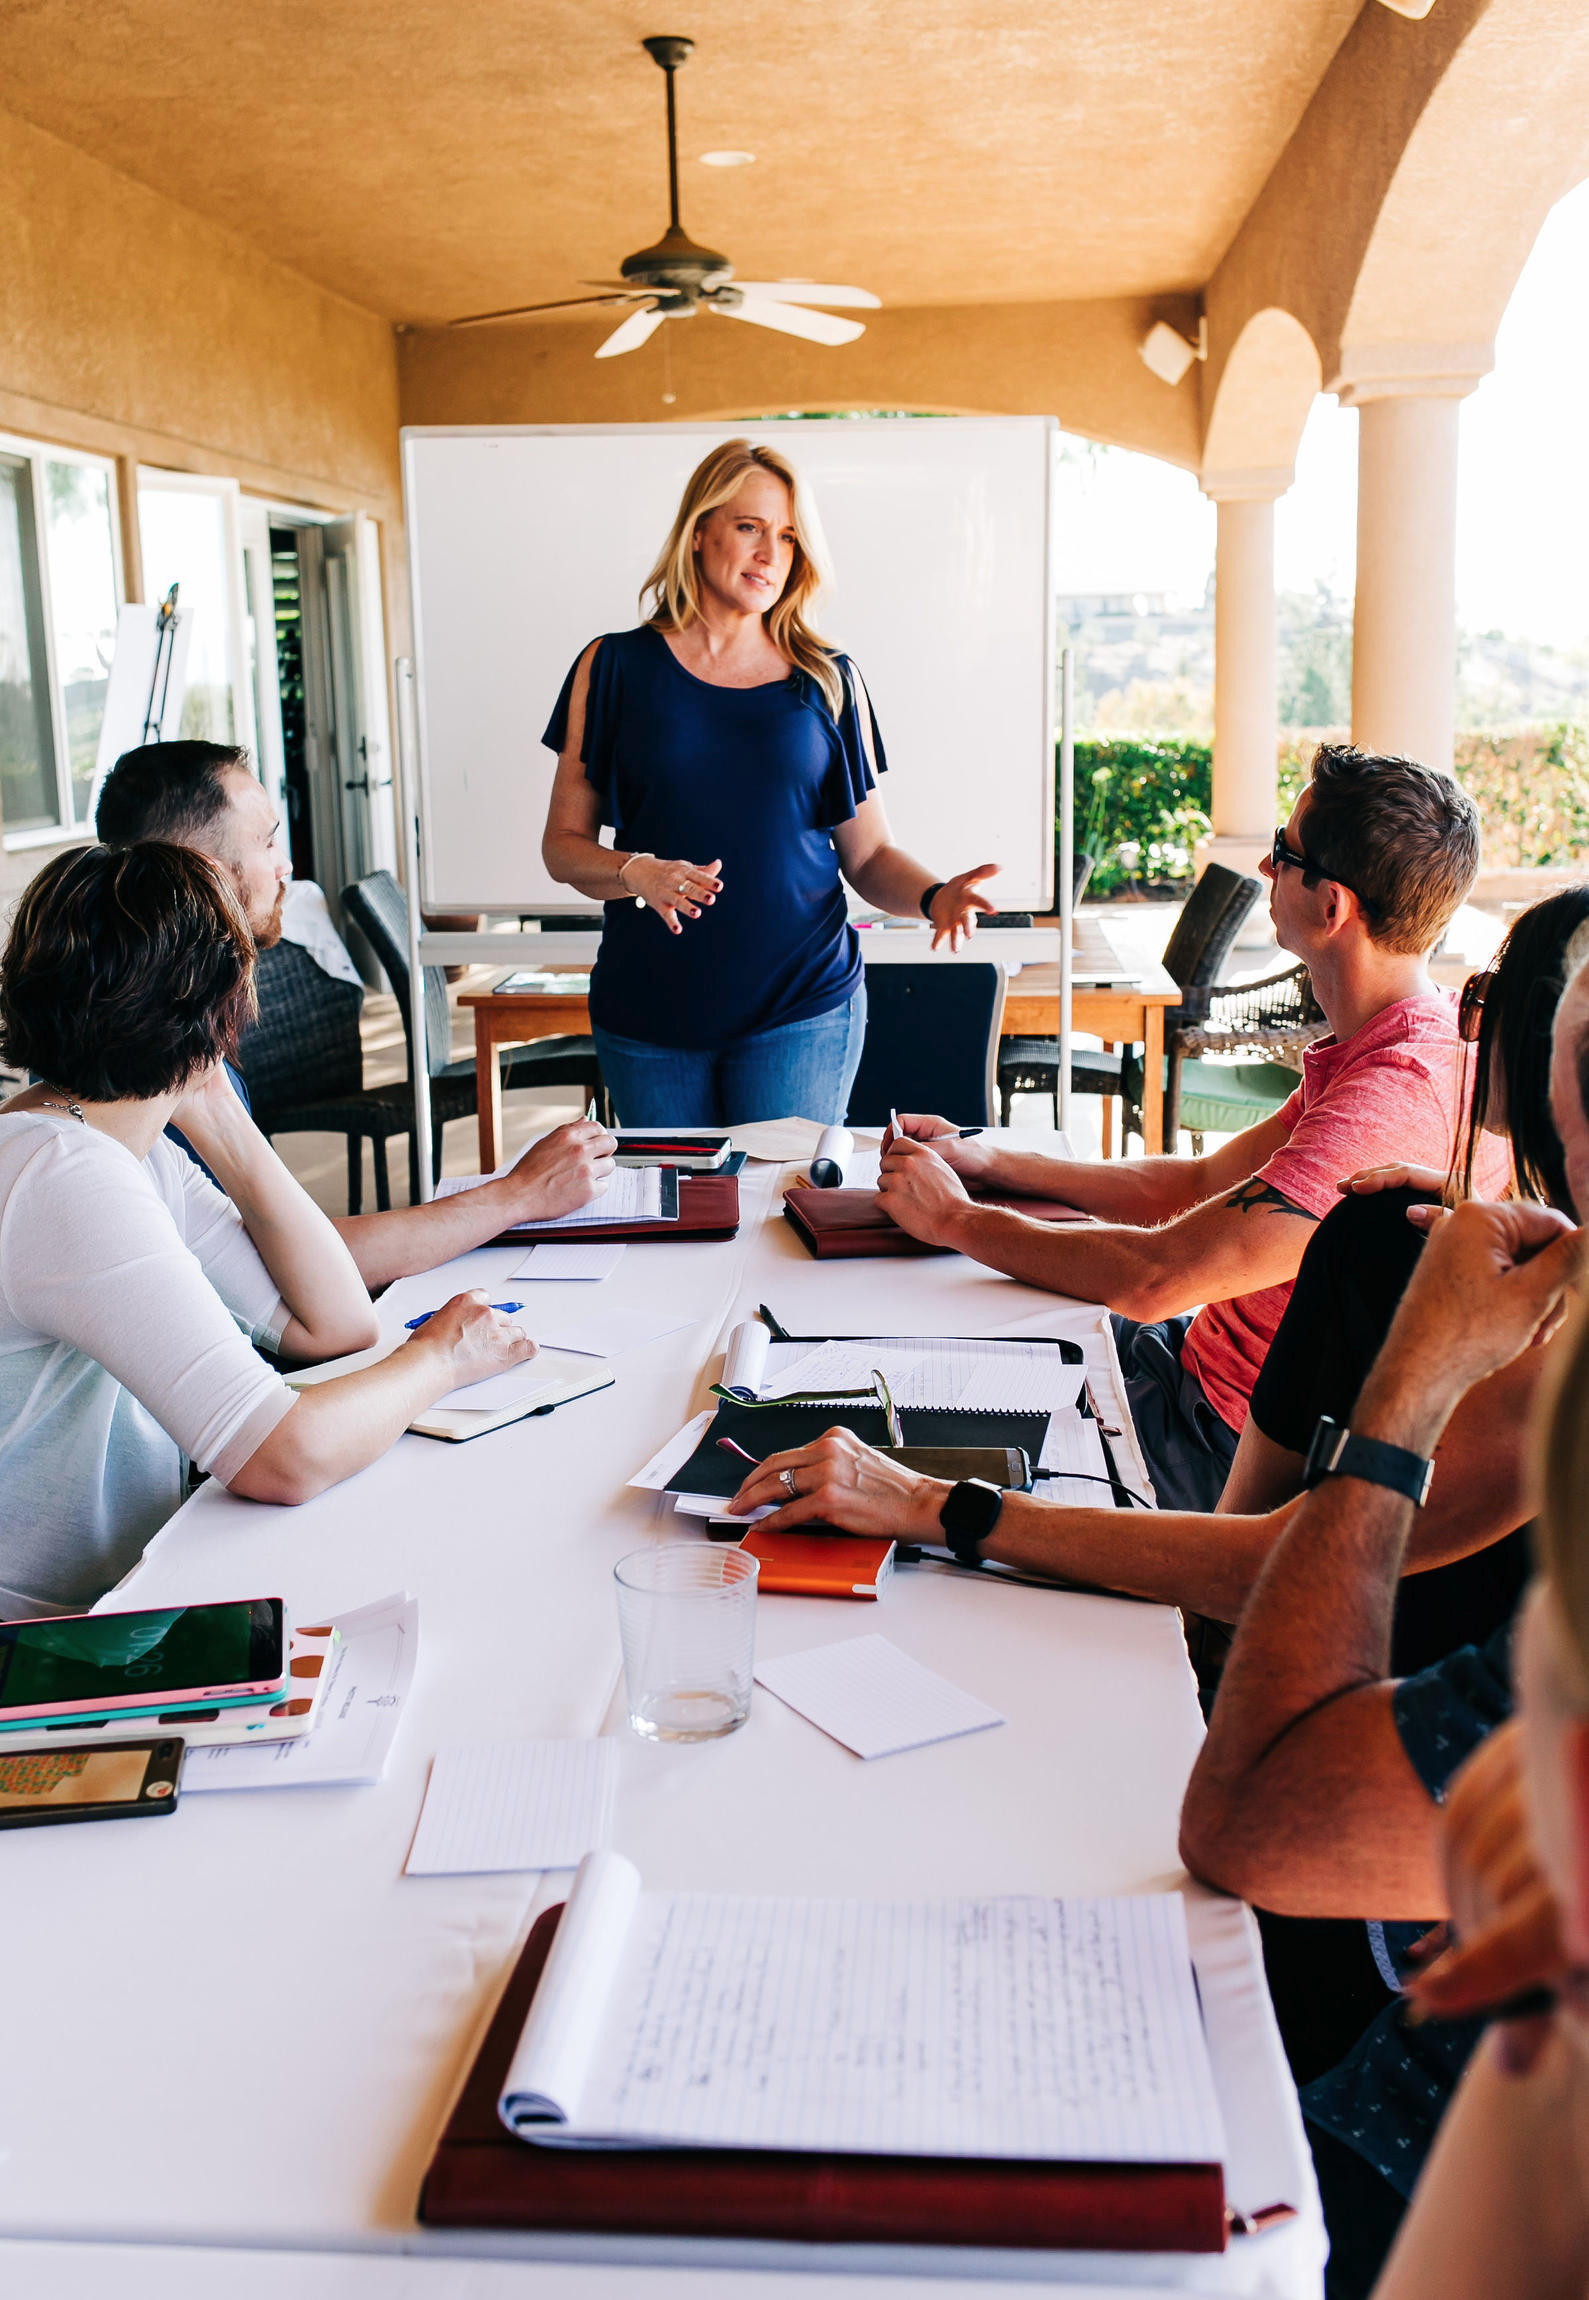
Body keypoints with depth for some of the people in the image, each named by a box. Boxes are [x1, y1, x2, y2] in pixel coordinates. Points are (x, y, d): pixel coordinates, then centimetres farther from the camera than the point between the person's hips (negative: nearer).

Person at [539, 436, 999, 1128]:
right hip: (649, 1015, 0)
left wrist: (934, 897, -14)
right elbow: (563, 844, 3)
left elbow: (869, 856, 6)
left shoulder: (828, 681, 6)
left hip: (802, 1010, 0)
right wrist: (636, 874, -16)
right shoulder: (615, 668, 3)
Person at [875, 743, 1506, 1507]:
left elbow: (1157, 1278, -31)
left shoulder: (1396, 1100, -30)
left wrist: (956, 1219, -17)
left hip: (1236, 1451, -9)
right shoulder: (1370, 1051, 4)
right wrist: (989, 1160, 4)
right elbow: (1201, 1186, 11)